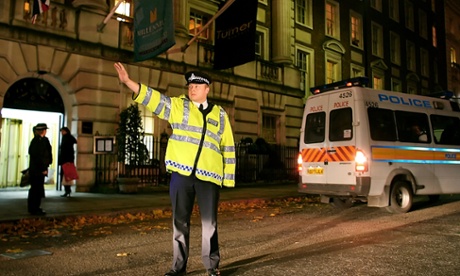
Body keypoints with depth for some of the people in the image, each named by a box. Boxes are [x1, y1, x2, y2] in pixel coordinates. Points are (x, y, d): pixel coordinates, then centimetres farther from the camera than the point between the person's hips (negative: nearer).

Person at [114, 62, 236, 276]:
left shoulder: (220, 114, 11)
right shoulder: (178, 106, 8)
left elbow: (228, 147, 11)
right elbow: (153, 98, -3)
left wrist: (229, 177, 7)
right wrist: (127, 81, -15)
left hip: (209, 176, 0)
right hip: (182, 173, 0)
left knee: (209, 222, 7)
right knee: (180, 221, 8)